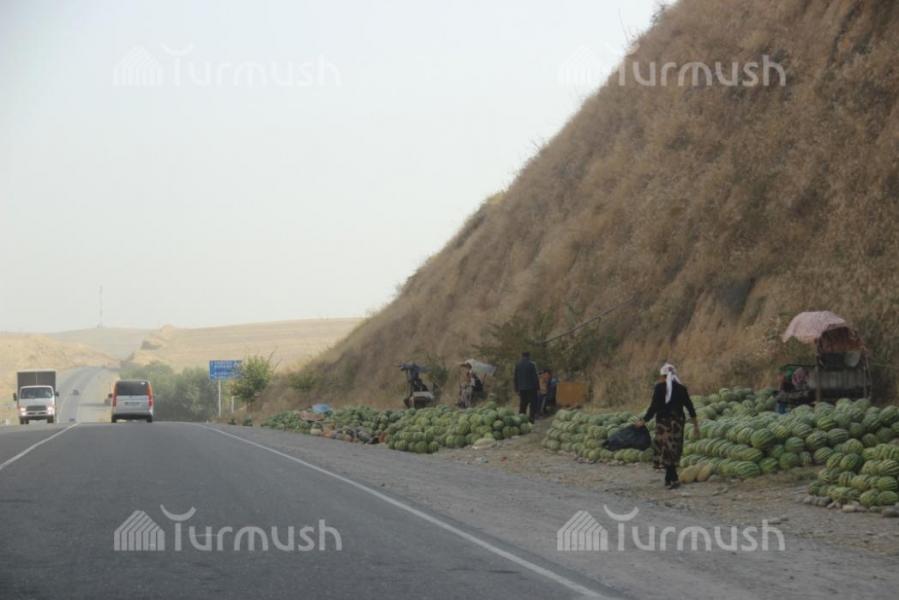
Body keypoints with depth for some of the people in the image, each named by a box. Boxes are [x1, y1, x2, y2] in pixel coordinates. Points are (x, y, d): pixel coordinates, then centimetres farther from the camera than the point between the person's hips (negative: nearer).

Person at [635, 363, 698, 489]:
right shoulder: (681, 388, 6)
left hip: (663, 422, -4)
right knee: (674, 451, 14)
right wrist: (695, 425, 11)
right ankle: (669, 479, 19)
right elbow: (690, 407, 5)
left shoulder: (660, 387, -7)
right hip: (678, 422, 4)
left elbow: (654, 407, -13)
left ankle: (674, 479, -11)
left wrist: (643, 421, -5)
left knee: (666, 451, -1)